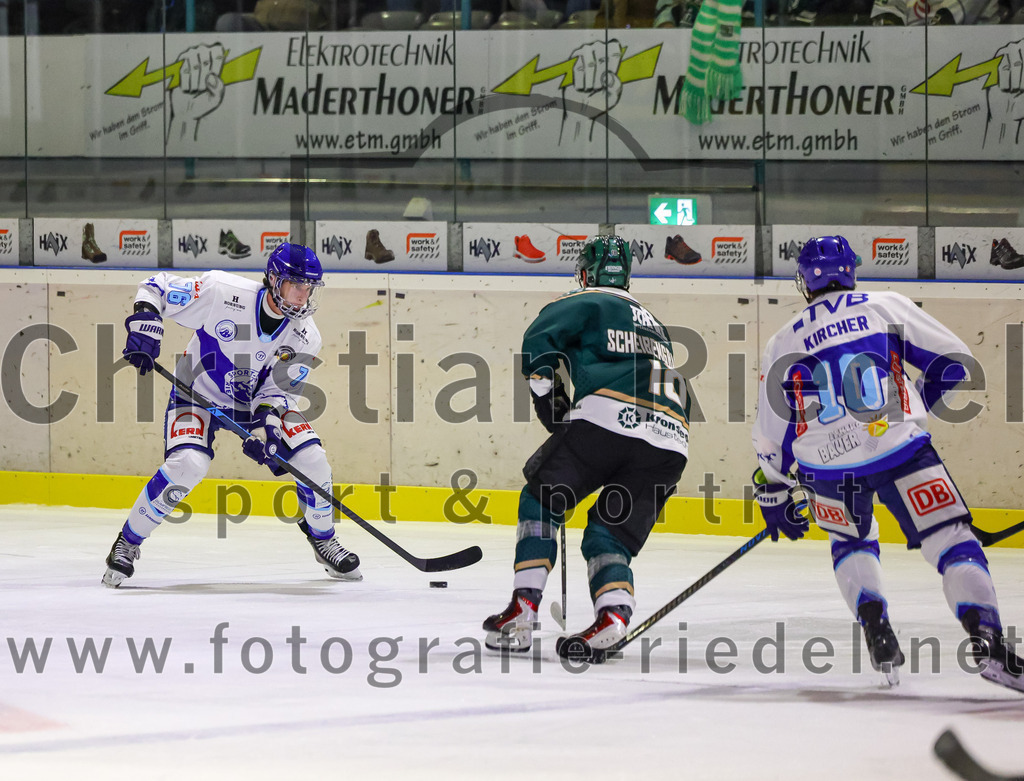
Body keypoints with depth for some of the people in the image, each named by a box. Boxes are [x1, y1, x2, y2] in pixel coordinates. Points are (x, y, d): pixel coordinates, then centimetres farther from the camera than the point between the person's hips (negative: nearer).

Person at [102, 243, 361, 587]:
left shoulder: (304, 338, -16)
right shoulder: (224, 292, -27)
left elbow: (277, 390, -12)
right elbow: (157, 288, -16)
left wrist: (267, 426, -30)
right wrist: (145, 324, -31)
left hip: (259, 402, 4)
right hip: (198, 395, -4)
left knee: (311, 458, -11)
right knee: (187, 465, -29)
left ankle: (322, 538, 17)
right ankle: (127, 542, -12)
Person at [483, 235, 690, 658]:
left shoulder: (585, 303, 16)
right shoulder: (655, 325, 36)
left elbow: (539, 341, -2)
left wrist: (553, 405, 5)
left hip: (606, 417, -5)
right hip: (670, 442, 5)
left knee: (541, 500, 12)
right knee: (609, 535, 13)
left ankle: (522, 611, 1)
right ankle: (614, 612, -17)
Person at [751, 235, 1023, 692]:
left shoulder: (782, 345, 19)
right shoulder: (885, 307, 14)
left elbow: (770, 435, 21)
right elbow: (953, 360, 12)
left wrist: (774, 497, 33)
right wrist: (919, 407, 28)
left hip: (825, 466, 3)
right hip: (898, 448, -2)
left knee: (852, 542, 29)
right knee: (950, 539, -1)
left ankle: (874, 626, 7)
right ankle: (987, 642, -20)